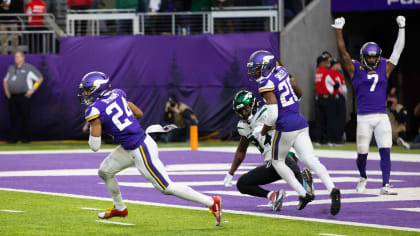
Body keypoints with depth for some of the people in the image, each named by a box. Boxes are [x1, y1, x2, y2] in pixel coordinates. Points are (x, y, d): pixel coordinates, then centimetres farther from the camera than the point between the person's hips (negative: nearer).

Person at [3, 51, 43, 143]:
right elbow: (5, 80, 28)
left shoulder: (28, 68, 0)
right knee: (13, 116, 1)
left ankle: (26, 137, 0)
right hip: (12, 97, 5)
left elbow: (40, 78, 2)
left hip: (24, 96, -5)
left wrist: (32, 90, -7)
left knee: (25, 116, -4)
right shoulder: (11, 68, 17)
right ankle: (14, 137, 3)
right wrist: (6, 91, 11)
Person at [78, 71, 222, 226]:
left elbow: (95, 147, -13)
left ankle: (212, 202, -1)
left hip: (141, 151, -9)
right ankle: (119, 208, 40)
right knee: (105, 171, 20)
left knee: (167, 187, -3)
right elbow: (138, 113, 19)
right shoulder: (116, 95, 6)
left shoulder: (94, 111, -16)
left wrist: (93, 129, 6)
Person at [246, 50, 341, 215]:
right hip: (301, 122, 7)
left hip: (286, 126, -7)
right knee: (310, 160, -2)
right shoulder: (281, 71, 9)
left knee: (277, 162, 14)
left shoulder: (266, 85, -15)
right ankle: (332, 189, -24)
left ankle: (303, 194, 6)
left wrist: (264, 130, -1)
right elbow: (295, 87, 28)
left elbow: (272, 115, -19)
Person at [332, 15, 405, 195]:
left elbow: (398, 50, 12)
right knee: (362, 153, 5)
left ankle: (385, 185, -8)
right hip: (364, 118, -1)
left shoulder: (384, 68, 10)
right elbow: (343, 52, -3)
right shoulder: (356, 69, 4)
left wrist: (402, 28, 10)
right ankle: (363, 178, 32)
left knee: (385, 151, -9)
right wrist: (339, 30, -8)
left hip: (382, 117, 1)